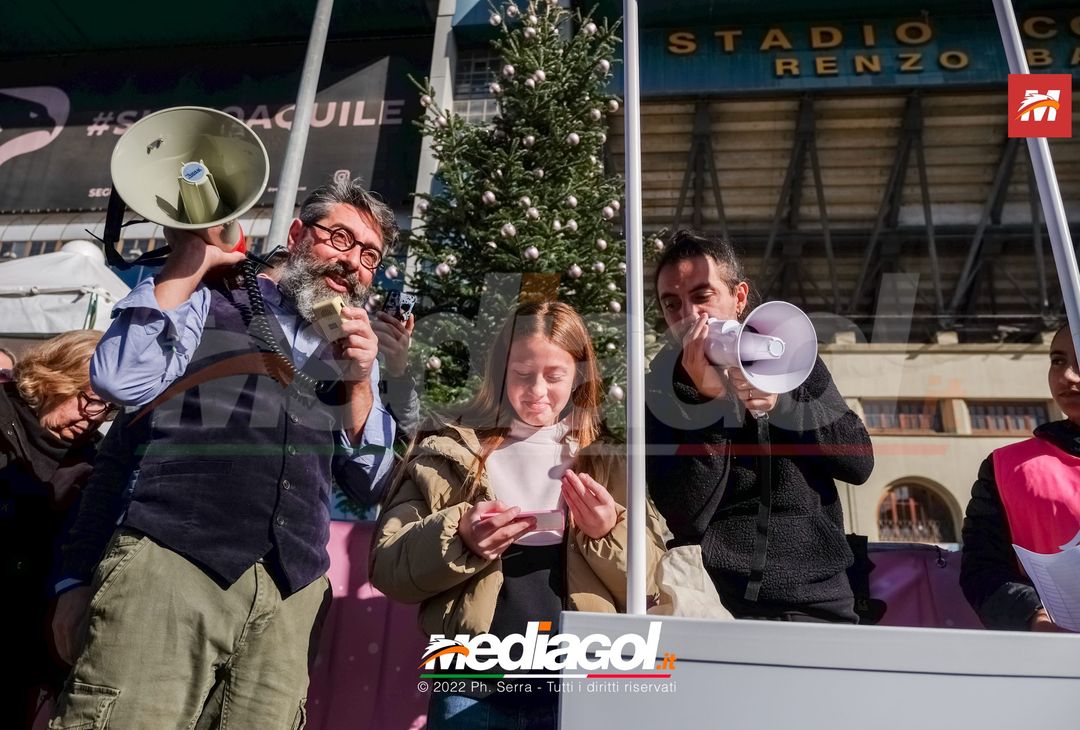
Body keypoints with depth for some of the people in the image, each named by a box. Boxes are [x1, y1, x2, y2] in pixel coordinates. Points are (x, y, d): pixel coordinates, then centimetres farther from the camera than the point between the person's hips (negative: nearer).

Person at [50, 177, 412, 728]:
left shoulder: (355, 345, 18)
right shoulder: (212, 300, 9)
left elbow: (371, 485, 13)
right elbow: (121, 378, -8)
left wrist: (359, 382, -1)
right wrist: (192, 257, -3)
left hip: (292, 592, 4)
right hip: (170, 564, -3)